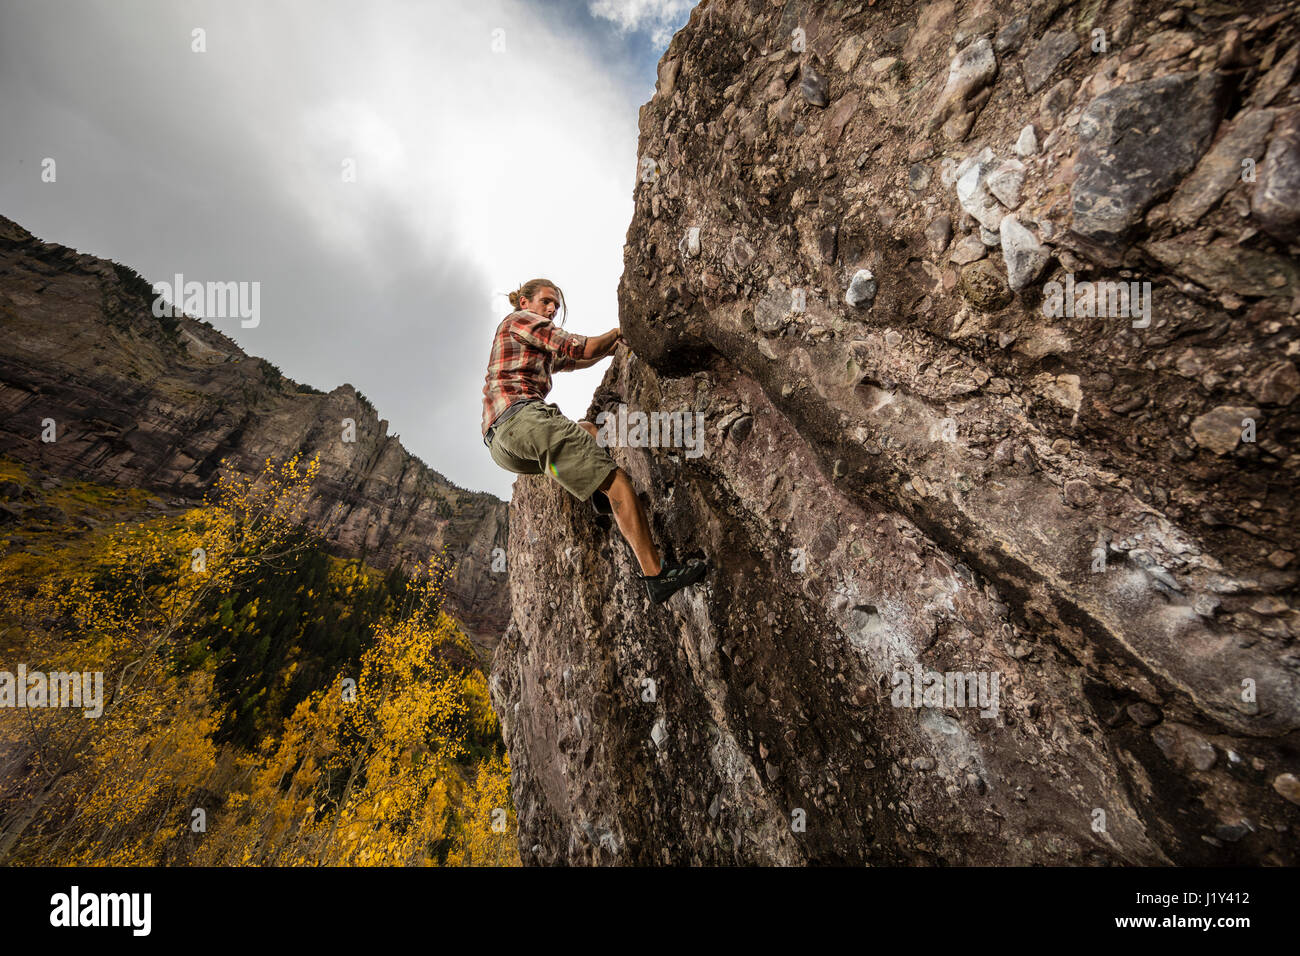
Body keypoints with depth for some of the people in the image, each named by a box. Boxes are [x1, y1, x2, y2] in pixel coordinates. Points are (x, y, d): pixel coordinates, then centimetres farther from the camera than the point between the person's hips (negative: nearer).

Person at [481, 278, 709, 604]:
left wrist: (613, 346, 28)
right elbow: (582, 349, -3)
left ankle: (597, 490, 5)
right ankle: (656, 575, -20)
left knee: (589, 428, 33)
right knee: (618, 482, -14)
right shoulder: (522, 319, 7)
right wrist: (614, 333, 16)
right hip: (522, 416, -10)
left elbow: (572, 362, 40)